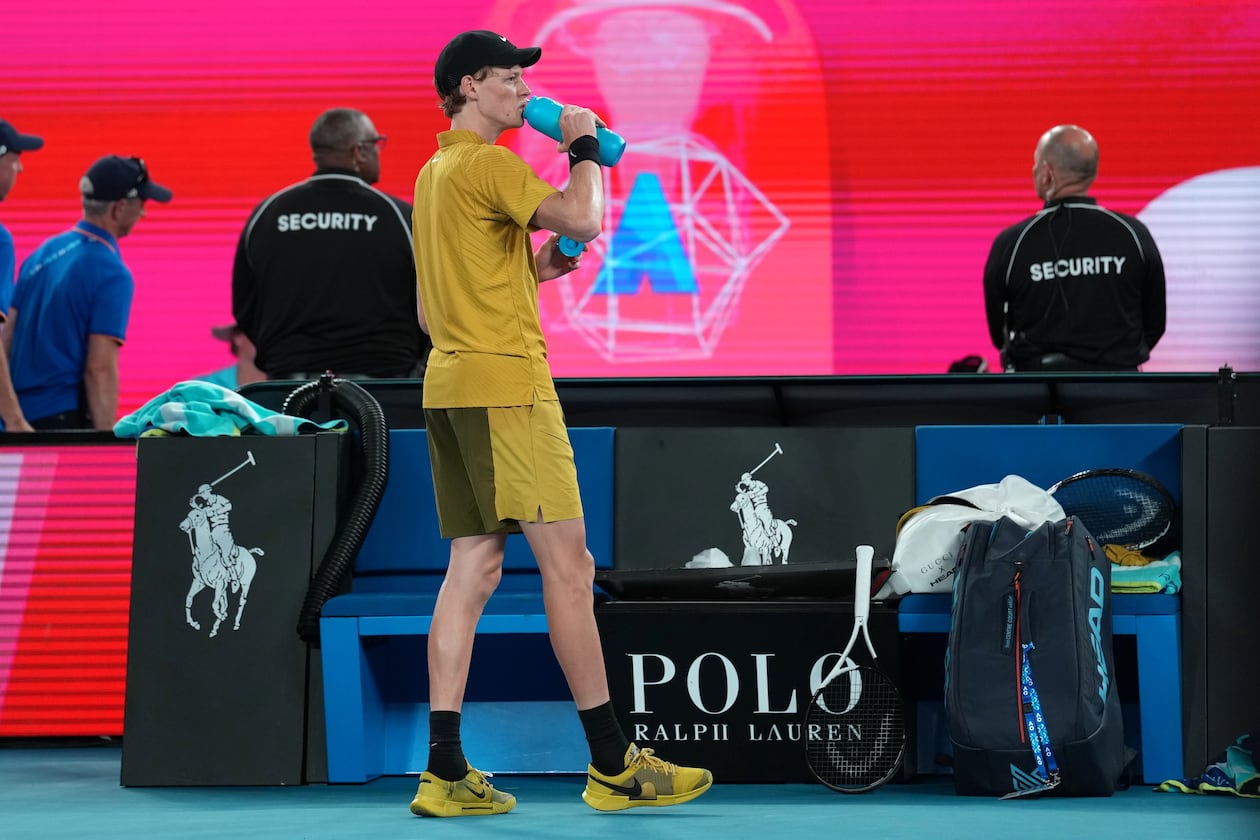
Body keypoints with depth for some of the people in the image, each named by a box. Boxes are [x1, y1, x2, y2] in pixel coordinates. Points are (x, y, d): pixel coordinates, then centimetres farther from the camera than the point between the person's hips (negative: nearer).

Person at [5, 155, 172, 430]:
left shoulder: (43, 253, 12)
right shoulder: (112, 273, -11)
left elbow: (8, 338, 13)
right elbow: (100, 369, -17)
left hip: (21, 417, 8)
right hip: (66, 417, -8)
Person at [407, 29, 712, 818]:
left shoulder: (433, 173, 20)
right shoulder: (489, 165, -10)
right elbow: (583, 218, -25)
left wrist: (532, 269, 18)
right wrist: (584, 146, -6)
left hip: (450, 383, 10)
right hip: (504, 381, -10)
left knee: (472, 569, 6)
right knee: (568, 563, -7)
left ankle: (446, 773, 0)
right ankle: (614, 766, -4)